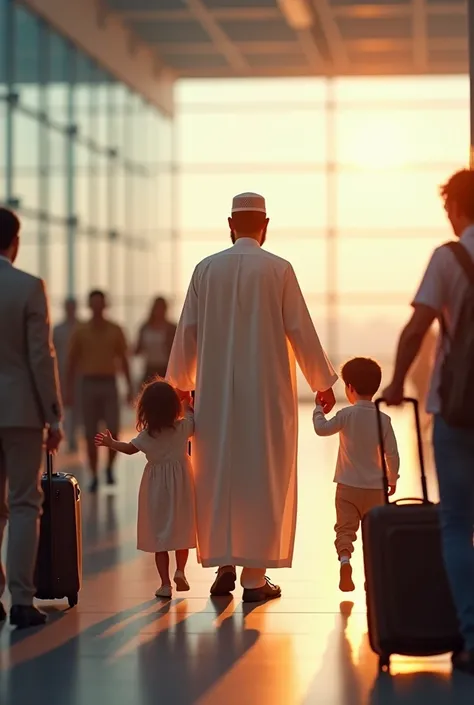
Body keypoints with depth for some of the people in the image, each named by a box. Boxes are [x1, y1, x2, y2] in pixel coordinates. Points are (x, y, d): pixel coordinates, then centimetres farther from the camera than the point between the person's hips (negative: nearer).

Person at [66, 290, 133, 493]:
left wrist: (130, 387, 3)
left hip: (109, 384, 0)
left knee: (113, 430, -8)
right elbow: (72, 361, 5)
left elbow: (123, 360, 9)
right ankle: (94, 476, 9)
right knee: (91, 434, 0)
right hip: (89, 384, 0)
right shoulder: (80, 331, 3)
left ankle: (110, 468, 15)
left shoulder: (115, 330, 6)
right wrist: (70, 389, -1)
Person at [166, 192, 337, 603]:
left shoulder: (206, 269, 3)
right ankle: (255, 576, 2)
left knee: (218, 477, 10)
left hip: (216, 392, 2)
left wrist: (180, 384, 18)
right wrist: (323, 383, 7)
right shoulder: (279, 270, -4)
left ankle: (223, 565, 10)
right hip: (267, 392, -2)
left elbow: (188, 332, 6)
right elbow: (301, 330, -3)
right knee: (263, 479, 2)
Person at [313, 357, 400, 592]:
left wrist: (318, 408, 13)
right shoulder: (384, 419, -3)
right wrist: (392, 479, 13)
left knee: (345, 527, 0)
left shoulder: (347, 415, -11)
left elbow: (322, 428, -4)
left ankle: (344, 558, -26)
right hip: (375, 487, 2)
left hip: (348, 485, -2)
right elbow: (392, 454, -1)